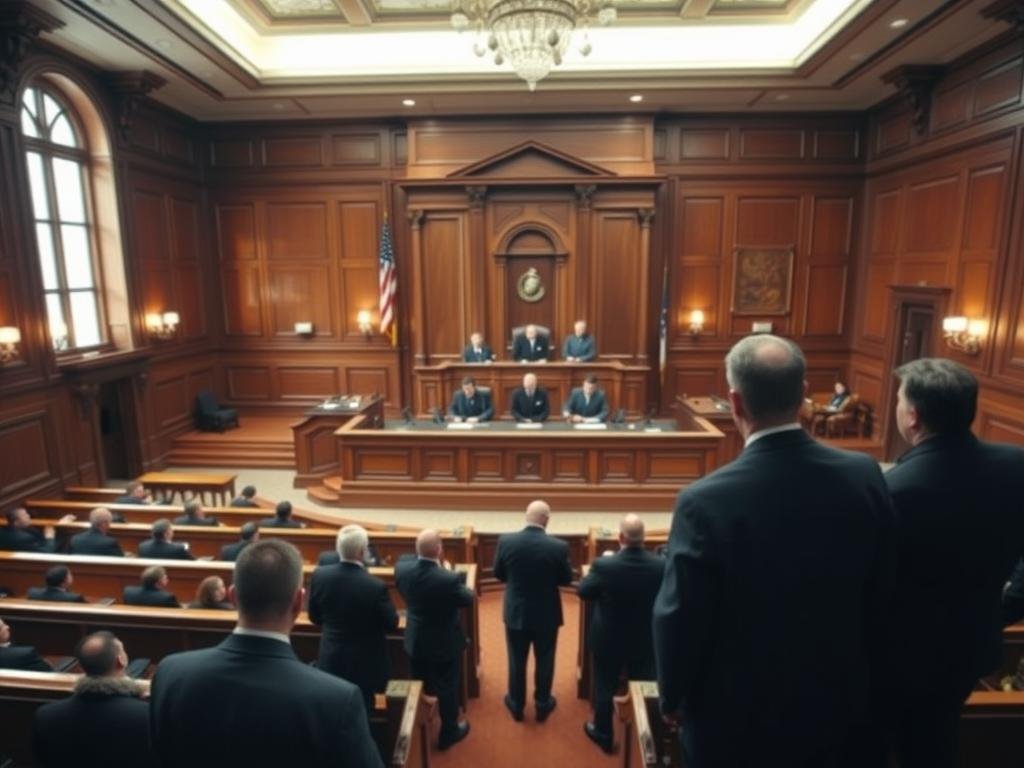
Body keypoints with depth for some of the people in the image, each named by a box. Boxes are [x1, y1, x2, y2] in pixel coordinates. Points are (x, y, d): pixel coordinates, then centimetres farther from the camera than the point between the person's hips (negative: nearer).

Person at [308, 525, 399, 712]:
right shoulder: (376, 586, -28)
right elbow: (392, 624, -13)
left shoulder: (320, 576, -14)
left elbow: (314, 617, 1)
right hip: (364, 664, -4)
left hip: (330, 661, 4)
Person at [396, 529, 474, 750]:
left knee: (419, 686, 25)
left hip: (416, 641, 5)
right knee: (448, 689, 17)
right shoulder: (449, 579, -34)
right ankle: (448, 733, 36)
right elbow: (467, 599, -13)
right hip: (445, 643, -4)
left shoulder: (402, 569, -21)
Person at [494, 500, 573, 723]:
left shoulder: (506, 541, -17)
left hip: (516, 612, 1)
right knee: (544, 661, 19)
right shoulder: (558, 546, -21)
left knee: (516, 661, 19)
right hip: (547, 615, -1)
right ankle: (542, 705, 35)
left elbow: (498, 574, -3)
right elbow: (566, 579, -7)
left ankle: (516, 705, 36)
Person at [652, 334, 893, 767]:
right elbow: (881, 598, -2)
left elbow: (679, 618, -18)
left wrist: (673, 698, 2)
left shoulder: (705, 502, -29)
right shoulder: (865, 476, -15)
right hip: (836, 706, 4)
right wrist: (861, 678, 15)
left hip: (737, 719, -3)